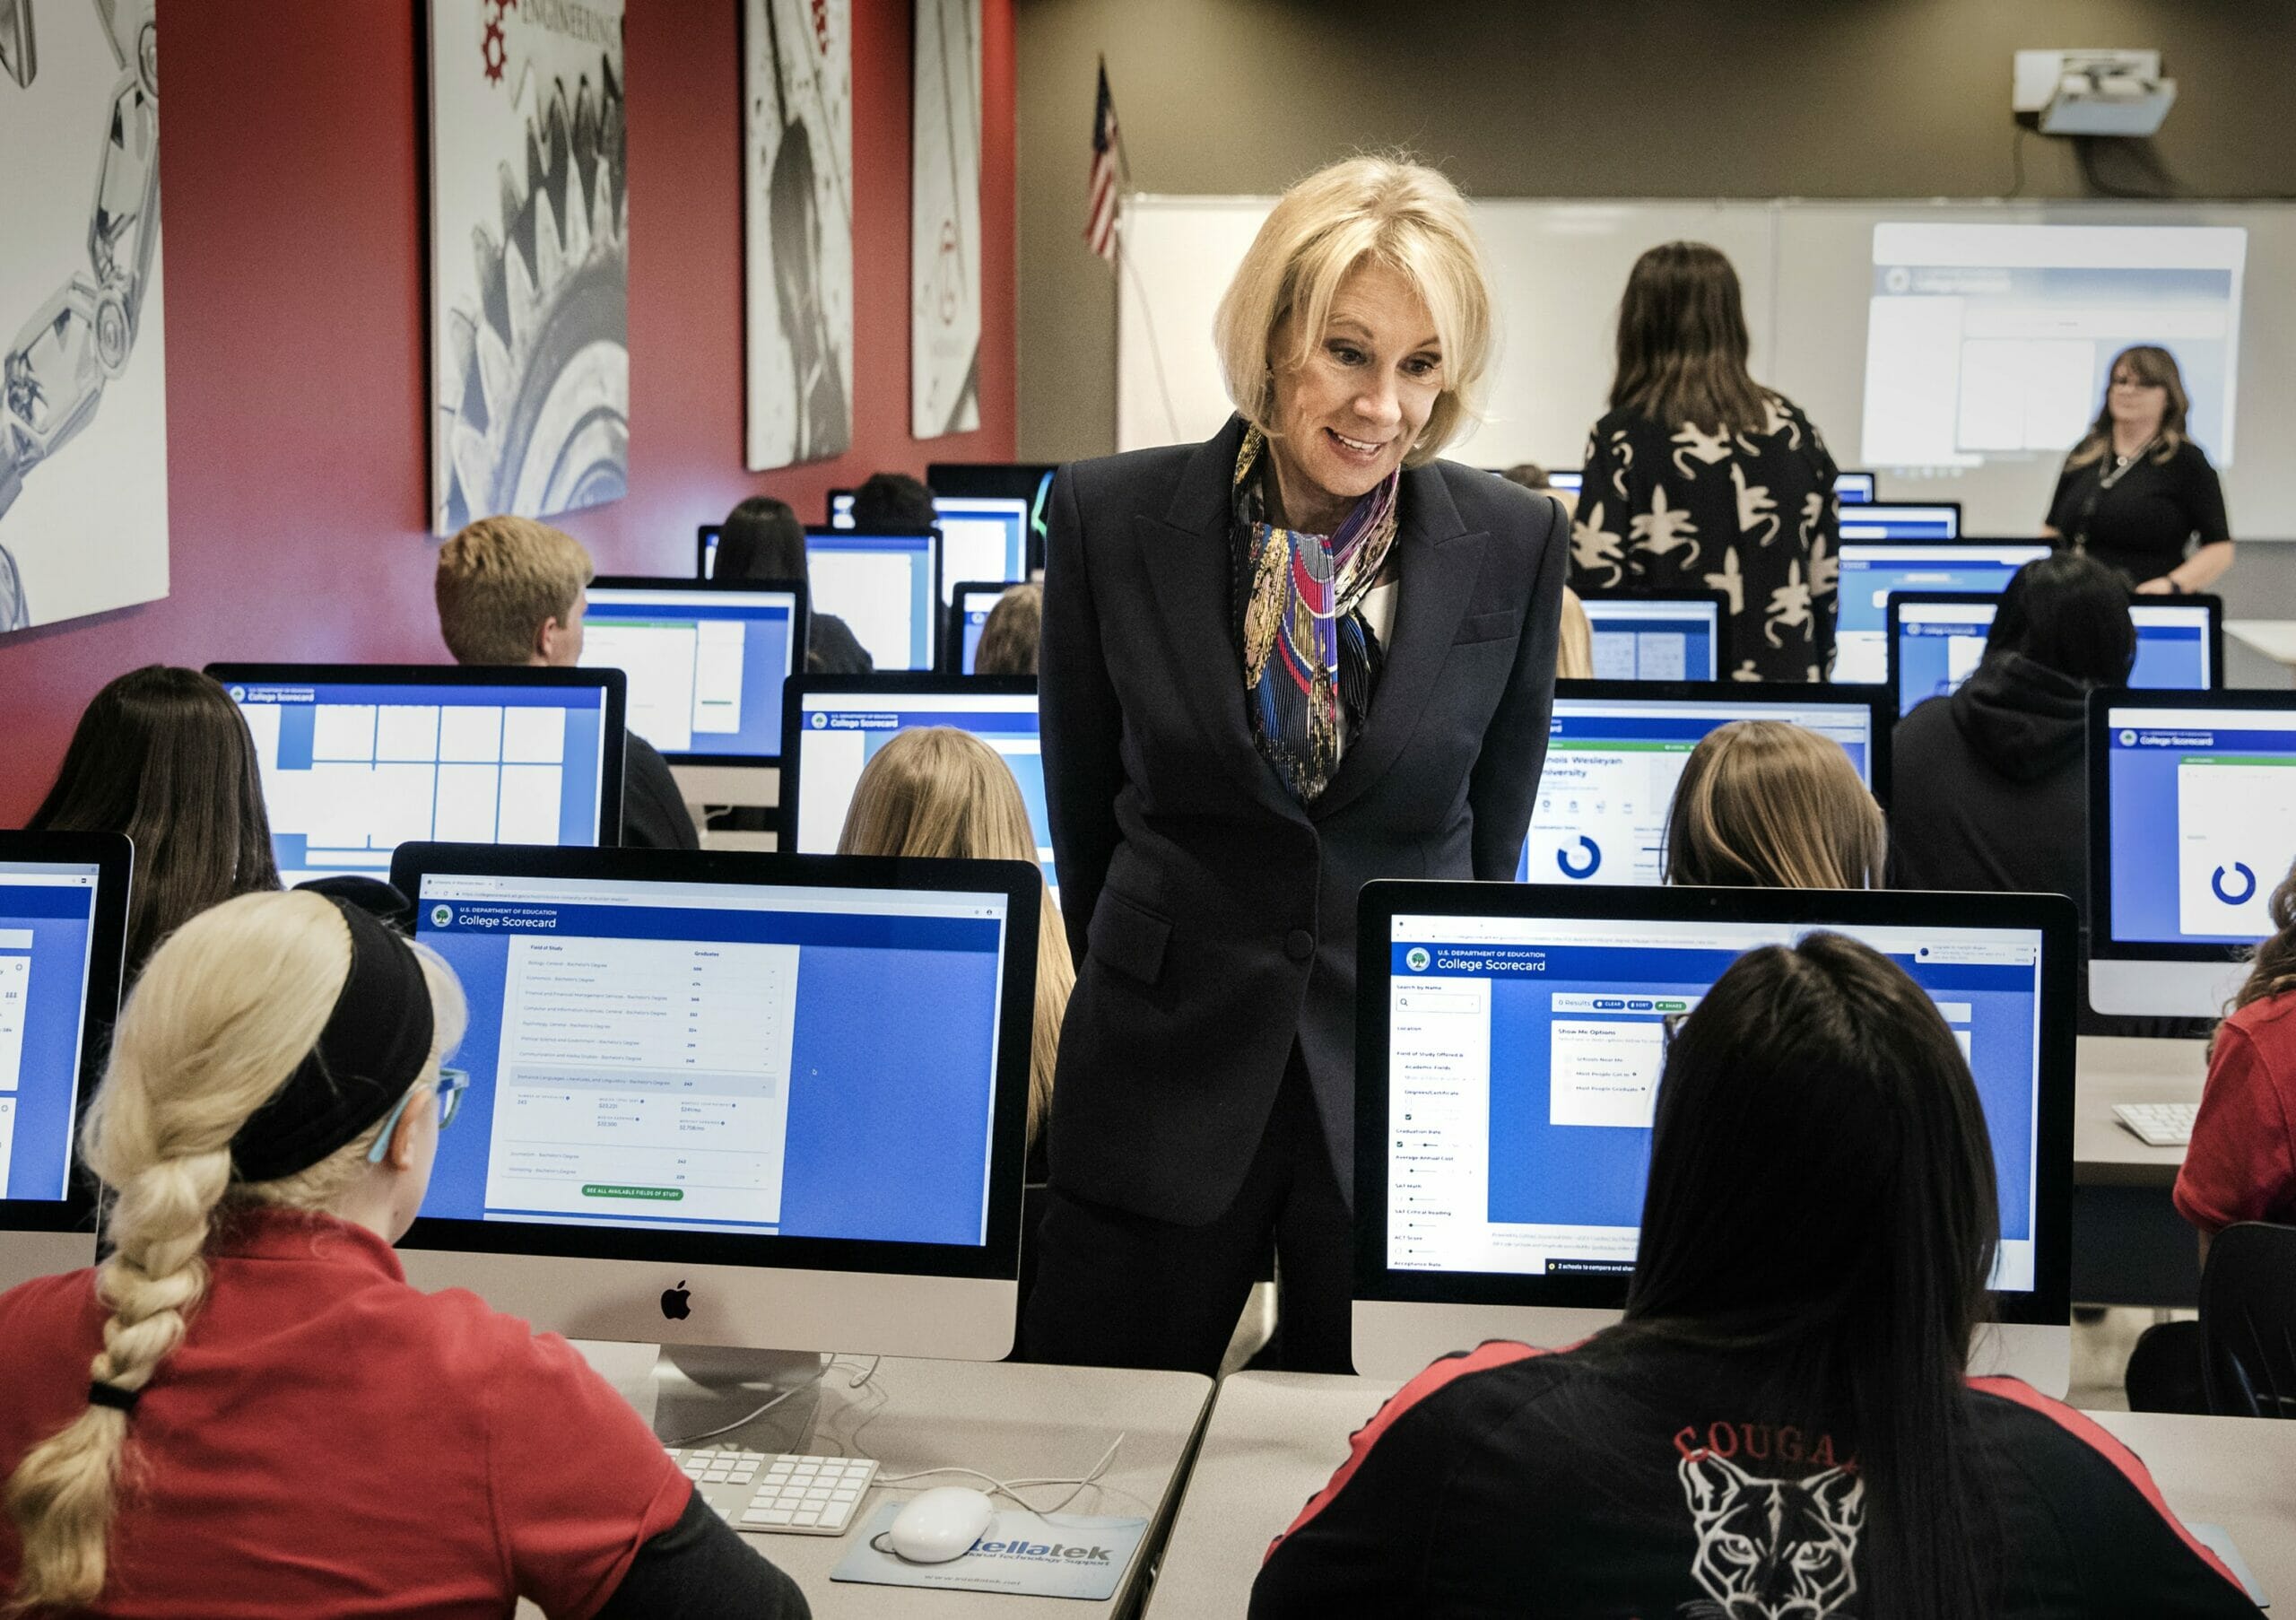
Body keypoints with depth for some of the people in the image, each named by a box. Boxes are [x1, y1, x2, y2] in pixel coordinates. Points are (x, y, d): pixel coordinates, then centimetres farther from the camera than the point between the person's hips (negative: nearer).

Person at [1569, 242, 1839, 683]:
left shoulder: (1622, 438, -7)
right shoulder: (1794, 430, 6)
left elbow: (1598, 584, -9)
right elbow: (1824, 576, 9)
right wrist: (1813, 679, 19)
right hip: (1787, 685, 4)